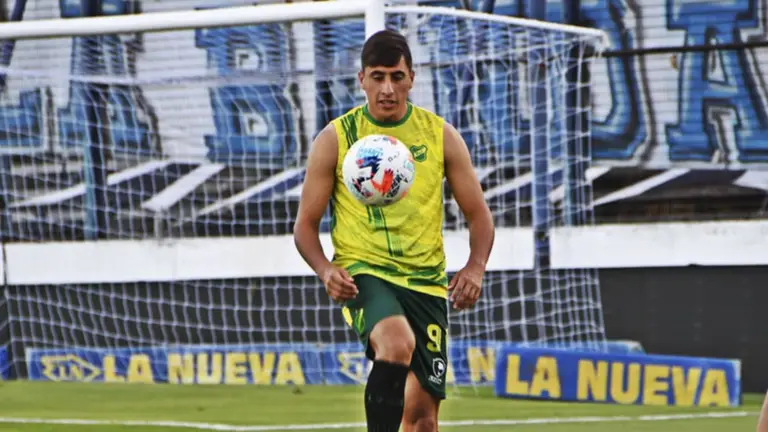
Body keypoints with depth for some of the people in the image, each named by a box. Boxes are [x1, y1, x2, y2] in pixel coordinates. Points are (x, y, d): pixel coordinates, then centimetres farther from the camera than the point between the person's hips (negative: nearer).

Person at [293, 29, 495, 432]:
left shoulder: (441, 136, 5)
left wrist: (475, 267, -10)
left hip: (426, 281, 3)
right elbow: (305, 224, 4)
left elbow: (478, 214, 10)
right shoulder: (335, 139, 0)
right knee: (397, 344, -35)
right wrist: (325, 270, -16)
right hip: (363, 273, -3)